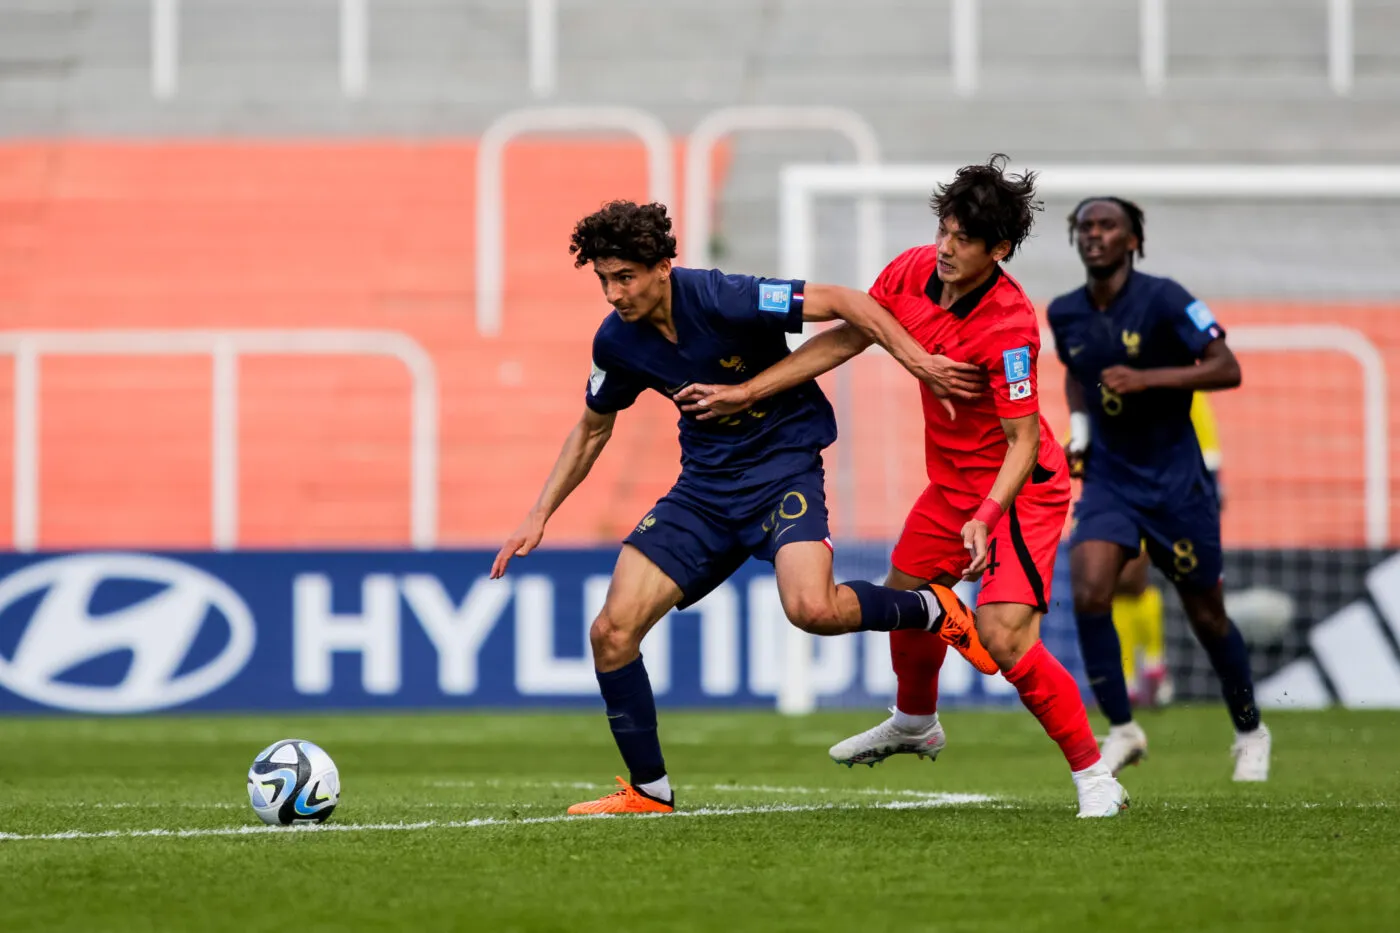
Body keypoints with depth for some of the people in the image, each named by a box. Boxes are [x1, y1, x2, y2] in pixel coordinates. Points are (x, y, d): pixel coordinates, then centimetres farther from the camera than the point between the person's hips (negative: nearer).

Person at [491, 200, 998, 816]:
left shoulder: (720, 300, -22)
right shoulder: (616, 342, -4)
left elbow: (843, 303, -16)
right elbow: (592, 430, 15)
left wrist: (918, 361, -22)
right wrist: (539, 516, 11)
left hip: (783, 468, -6)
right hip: (705, 484, 6)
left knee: (813, 609, -33)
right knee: (612, 631, -8)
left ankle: (934, 611, -2)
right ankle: (649, 791, 8)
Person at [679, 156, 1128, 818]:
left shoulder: (1008, 327, -30)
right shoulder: (911, 273, -9)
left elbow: (1023, 440, -26)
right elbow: (844, 339, 4)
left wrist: (986, 518, -39)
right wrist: (746, 393, 3)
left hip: (1018, 489, -8)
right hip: (951, 484, 8)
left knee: (1004, 636, -22)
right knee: (906, 599, 24)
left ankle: (1094, 778, -9)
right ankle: (915, 725, 54)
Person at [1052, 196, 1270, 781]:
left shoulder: (1162, 300, -14)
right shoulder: (1065, 315, 1)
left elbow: (1226, 370, -18)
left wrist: (1147, 378, -28)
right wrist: (1079, 428, 8)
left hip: (1175, 480, -3)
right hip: (1108, 479, 4)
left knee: (1206, 617, 6)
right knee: (1088, 593, -19)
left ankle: (1250, 733, 28)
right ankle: (1121, 730, -6)